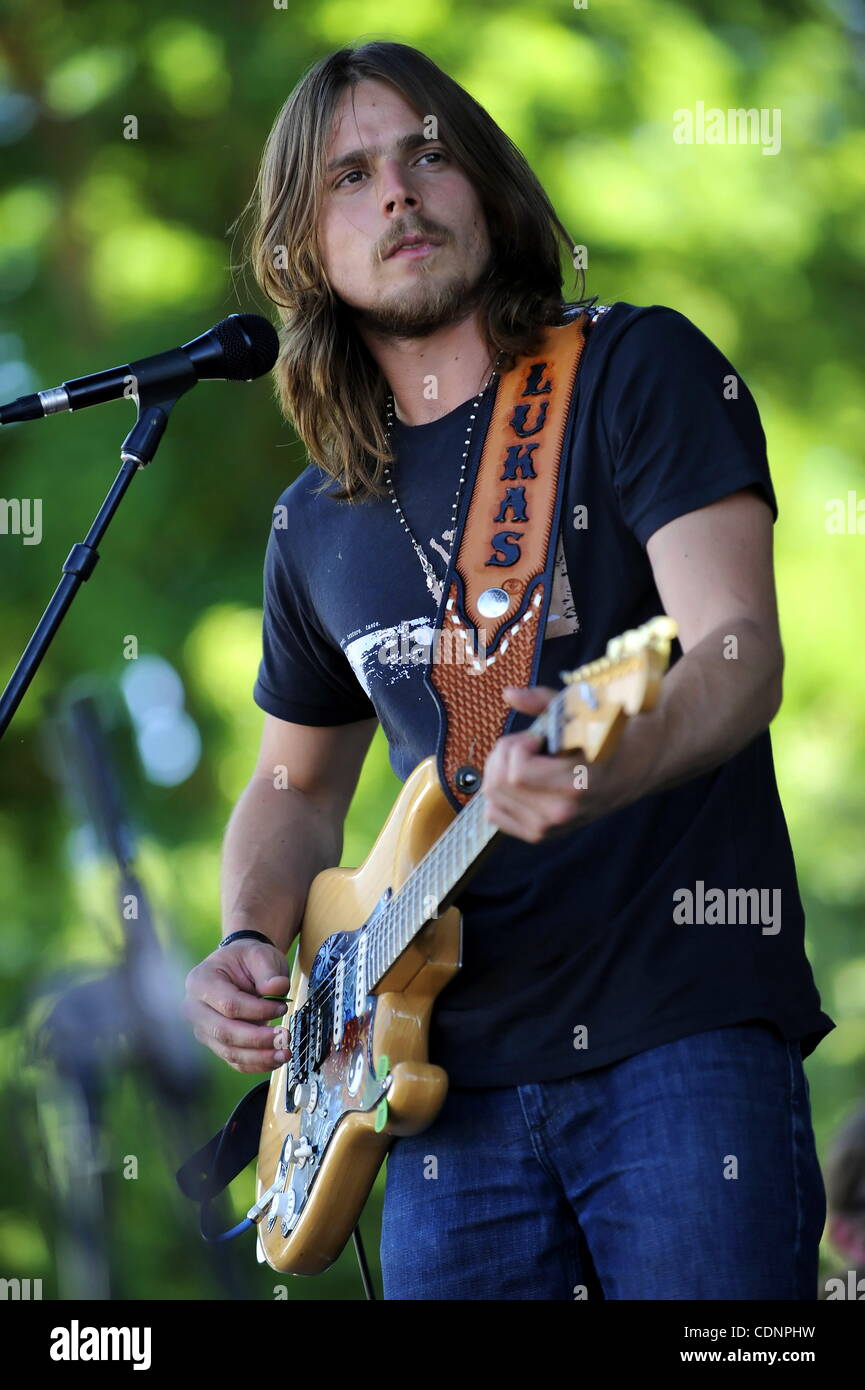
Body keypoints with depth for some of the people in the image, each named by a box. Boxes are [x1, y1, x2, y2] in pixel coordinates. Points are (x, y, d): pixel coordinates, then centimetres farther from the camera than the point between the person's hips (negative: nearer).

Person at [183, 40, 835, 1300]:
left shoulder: (637, 369, 0)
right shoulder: (318, 521, 16)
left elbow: (741, 651, -13)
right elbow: (296, 786, 28)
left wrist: (612, 764, -34)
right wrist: (250, 944, 7)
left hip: (681, 1030, -5)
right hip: (457, 1074, 5)